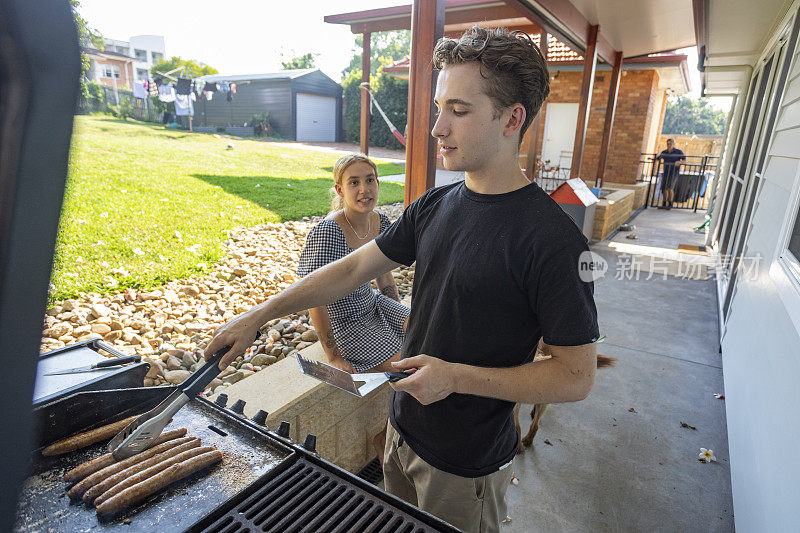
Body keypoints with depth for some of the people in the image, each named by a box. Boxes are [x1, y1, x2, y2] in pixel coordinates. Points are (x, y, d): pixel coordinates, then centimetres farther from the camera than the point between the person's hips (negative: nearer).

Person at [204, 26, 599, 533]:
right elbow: (354, 267, 0)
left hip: (468, 466, -6)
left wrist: (457, 377, -23)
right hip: (403, 429, 6)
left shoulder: (552, 239, -25)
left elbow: (577, 376, -20)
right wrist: (258, 315, 0)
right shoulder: (435, 206, -4)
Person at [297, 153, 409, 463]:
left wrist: (403, 316, 13)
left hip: (374, 305, 8)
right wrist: (333, 356, -18)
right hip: (347, 324, -7)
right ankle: (383, 439, 12)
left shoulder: (380, 223, -3)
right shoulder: (327, 232, -26)